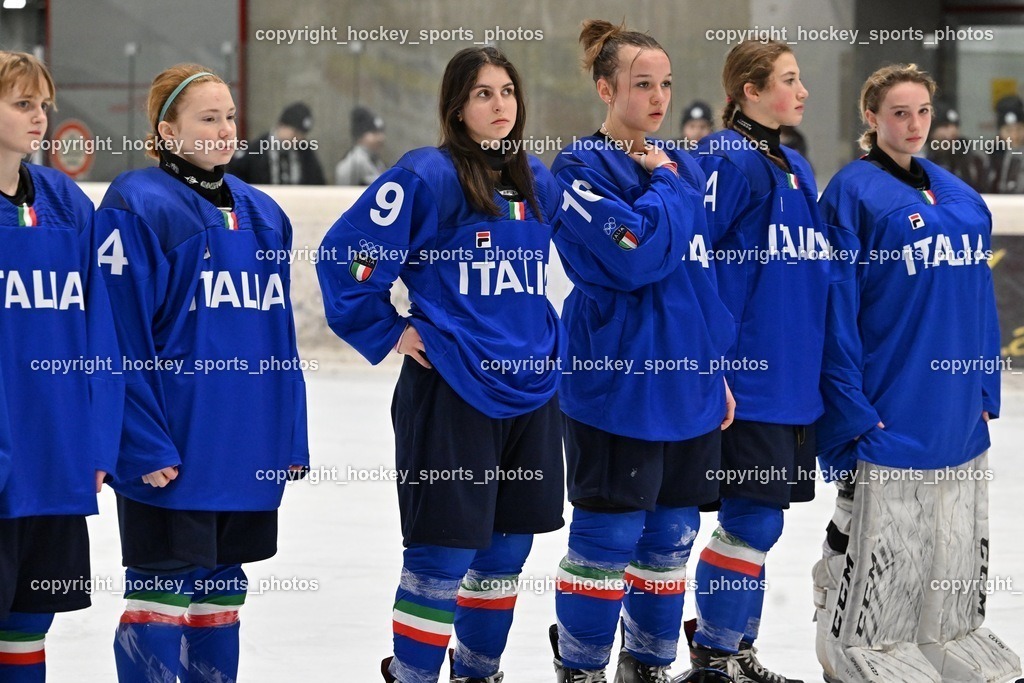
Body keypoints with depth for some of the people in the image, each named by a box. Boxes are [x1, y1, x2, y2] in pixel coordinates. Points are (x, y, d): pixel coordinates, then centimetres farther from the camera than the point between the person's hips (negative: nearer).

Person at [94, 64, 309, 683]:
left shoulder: (263, 214, 13)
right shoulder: (136, 207, -9)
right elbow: (121, 339, -14)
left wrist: (292, 437, 12)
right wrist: (144, 443, -19)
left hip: (250, 453, 7)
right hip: (171, 451, -7)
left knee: (222, 587, 13)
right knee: (163, 588, -3)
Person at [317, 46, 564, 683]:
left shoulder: (538, 182, 10)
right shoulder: (429, 176, -11)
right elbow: (346, 252, -12)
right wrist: (389, 331, -10)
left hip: (532, 386, 7)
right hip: (450, 388, -6)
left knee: (508, 546, 13)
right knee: (443, 554, -5)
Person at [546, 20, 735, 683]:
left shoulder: (684, 167, 13)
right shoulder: (582, 168, -9)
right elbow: (636, 256, -23)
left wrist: (717, 369, 16)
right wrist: (663, 182, -10)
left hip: (689, 383, 7)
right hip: (618, 385, -7)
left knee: (671, 536, 11)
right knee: (608, 535, -3)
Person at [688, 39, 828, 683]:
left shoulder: (796, 167, 16)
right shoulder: (726, 160, -11)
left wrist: (820, 370, 20)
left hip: (797, 382, 8)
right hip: (748, 383, -8)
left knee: (759, 521, 12)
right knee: (750, 520, -6)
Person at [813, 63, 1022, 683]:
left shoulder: (959, 194, 12)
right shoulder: (853, 193, -7)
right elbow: (837, 305, -11)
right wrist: (852, 404, -16)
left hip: (957, 411, 6)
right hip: (890, 408, -6)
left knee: (957, 539, 12)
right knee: (880, 541, -2)